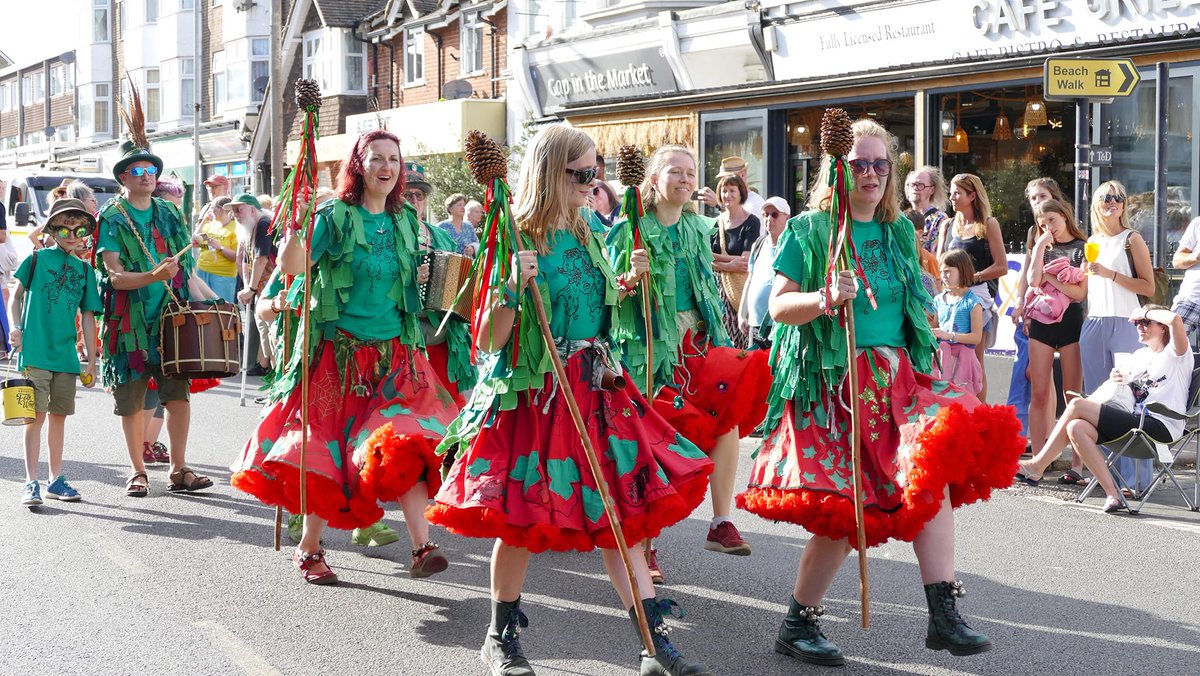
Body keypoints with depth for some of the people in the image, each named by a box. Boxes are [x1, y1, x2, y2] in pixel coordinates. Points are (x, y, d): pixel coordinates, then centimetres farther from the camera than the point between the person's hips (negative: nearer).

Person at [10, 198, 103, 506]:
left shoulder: (84, 269, 9)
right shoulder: (37, 259, 1)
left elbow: (88, 317, 11)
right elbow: (16, 295, 8)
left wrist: (92, 362, 9)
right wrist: (16, 327, -8)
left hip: (66, 355, 4)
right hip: (35, 352, -3)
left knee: (59, 416, 10)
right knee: (36, 416, -5)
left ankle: (56, 479, 20)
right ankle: (31, 482, -1)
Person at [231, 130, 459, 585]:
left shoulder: (406, 220, 10)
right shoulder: (335, 217, -6)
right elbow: (292, 267, -20)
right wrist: (294, 228, -35)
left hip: (396, 353, 4)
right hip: (339, 351, -3)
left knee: (406, 444, -10)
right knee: (327, 447, 2)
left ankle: (422, 546, -13)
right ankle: (309, 548, 17)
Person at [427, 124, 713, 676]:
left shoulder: (590, 237, 10)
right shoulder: (516, 243, -9)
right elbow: (487, 342, -12)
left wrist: (626, 286, 8)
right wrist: (514, 288, -24)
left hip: (595, 390, 6)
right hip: (533, 392, -5)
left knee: (620, 511, 4)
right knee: (520, 516, 2)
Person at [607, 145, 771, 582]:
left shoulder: (698, 229, 13)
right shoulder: (631, 230, -3)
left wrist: (720, 341, 13)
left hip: (697, 342, 5)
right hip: (651, 345, -4)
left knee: (729, 413, -17)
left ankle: (721, 522, -12)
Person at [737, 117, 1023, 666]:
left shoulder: (899, 231, 14)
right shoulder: (809, 230, -1)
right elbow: (778, 307, -6)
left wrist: (921, 363, 20)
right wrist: (825, 299, -23)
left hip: (897, 376, 5)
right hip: (832, 383, -5)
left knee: (933, 468, -16)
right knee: (844, 509, -8)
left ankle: (944, 615, -12)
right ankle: (798, 623, 10)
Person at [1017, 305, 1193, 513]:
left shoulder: (1176, 353, 1)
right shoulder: (1139, 355, 25)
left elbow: (1175, 320, -20)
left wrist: (1144, 312, -3)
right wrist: (1121, 378, 12)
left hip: (1161, 428, -8)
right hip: (1138, 423, 8)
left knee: (1077, 405, -15)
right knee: (1075, 428, -18)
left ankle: (1036, 467, -10)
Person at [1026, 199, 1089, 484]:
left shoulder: (1083, 249, 3)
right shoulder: (1043, 248, 16)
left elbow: (1081, 293, -7)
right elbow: (1033, 280, -2)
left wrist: (1050, 278, -8)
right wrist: (1041, 246, -2)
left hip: (1070, 321, -4)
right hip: (1042, 320, 4)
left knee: (1073, 395, -4)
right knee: (1039, 394, 0)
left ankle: (1076, 464, -4)